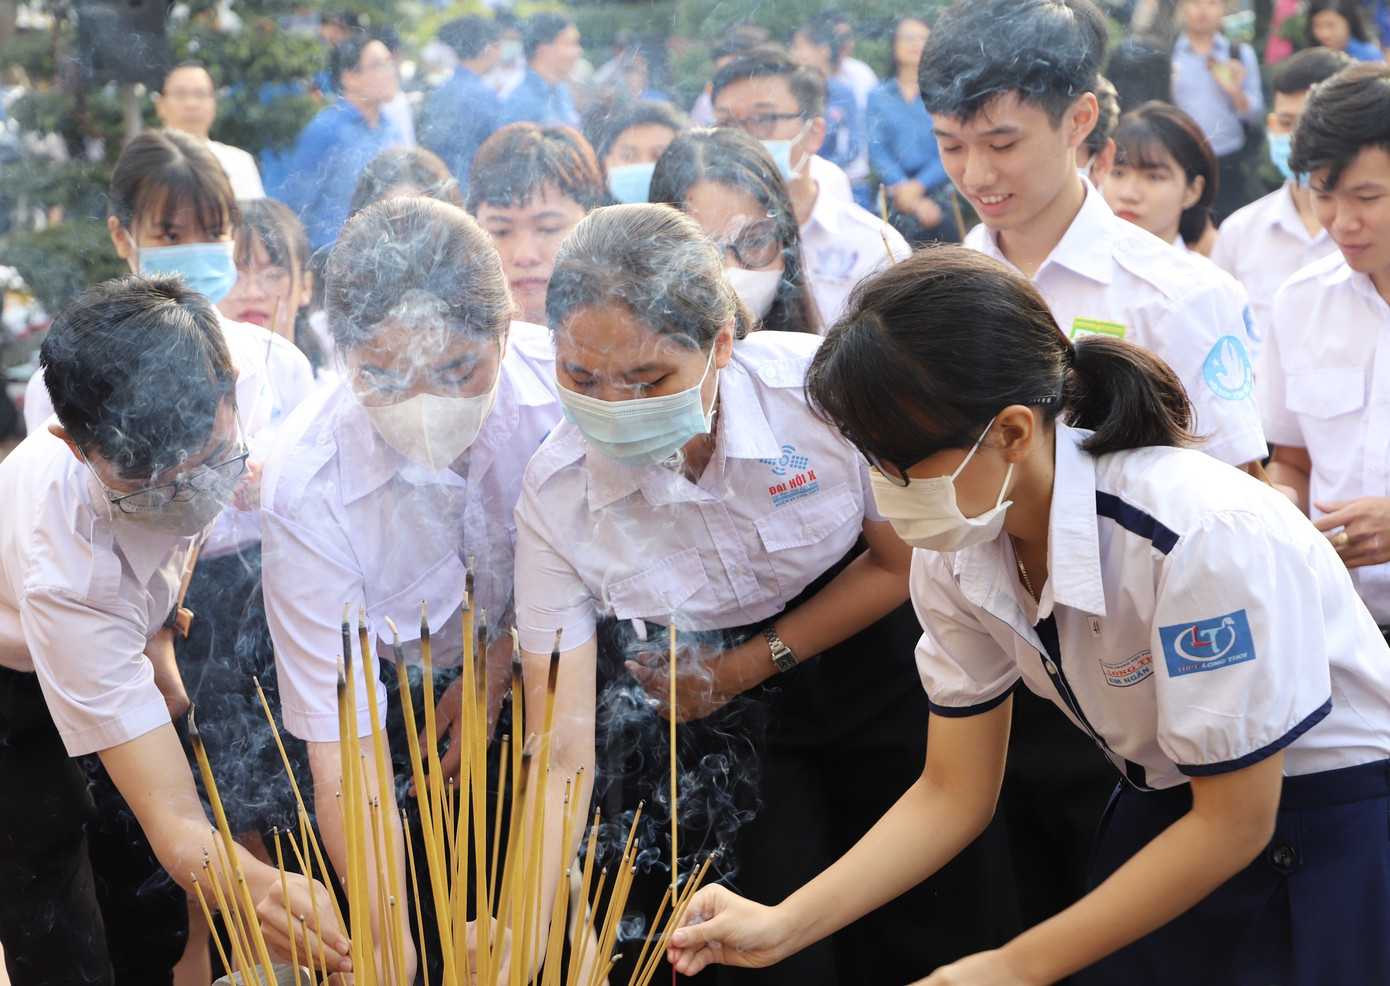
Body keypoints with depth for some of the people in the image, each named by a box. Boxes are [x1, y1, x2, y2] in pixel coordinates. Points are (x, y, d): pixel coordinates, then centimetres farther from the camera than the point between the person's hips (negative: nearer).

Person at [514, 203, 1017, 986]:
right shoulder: (556, 496, -24)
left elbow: (906, 562, -11)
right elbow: (563, 748, -23)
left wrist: (744, 668, -14)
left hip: (876, 673, 0)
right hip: (717, 726, 1)